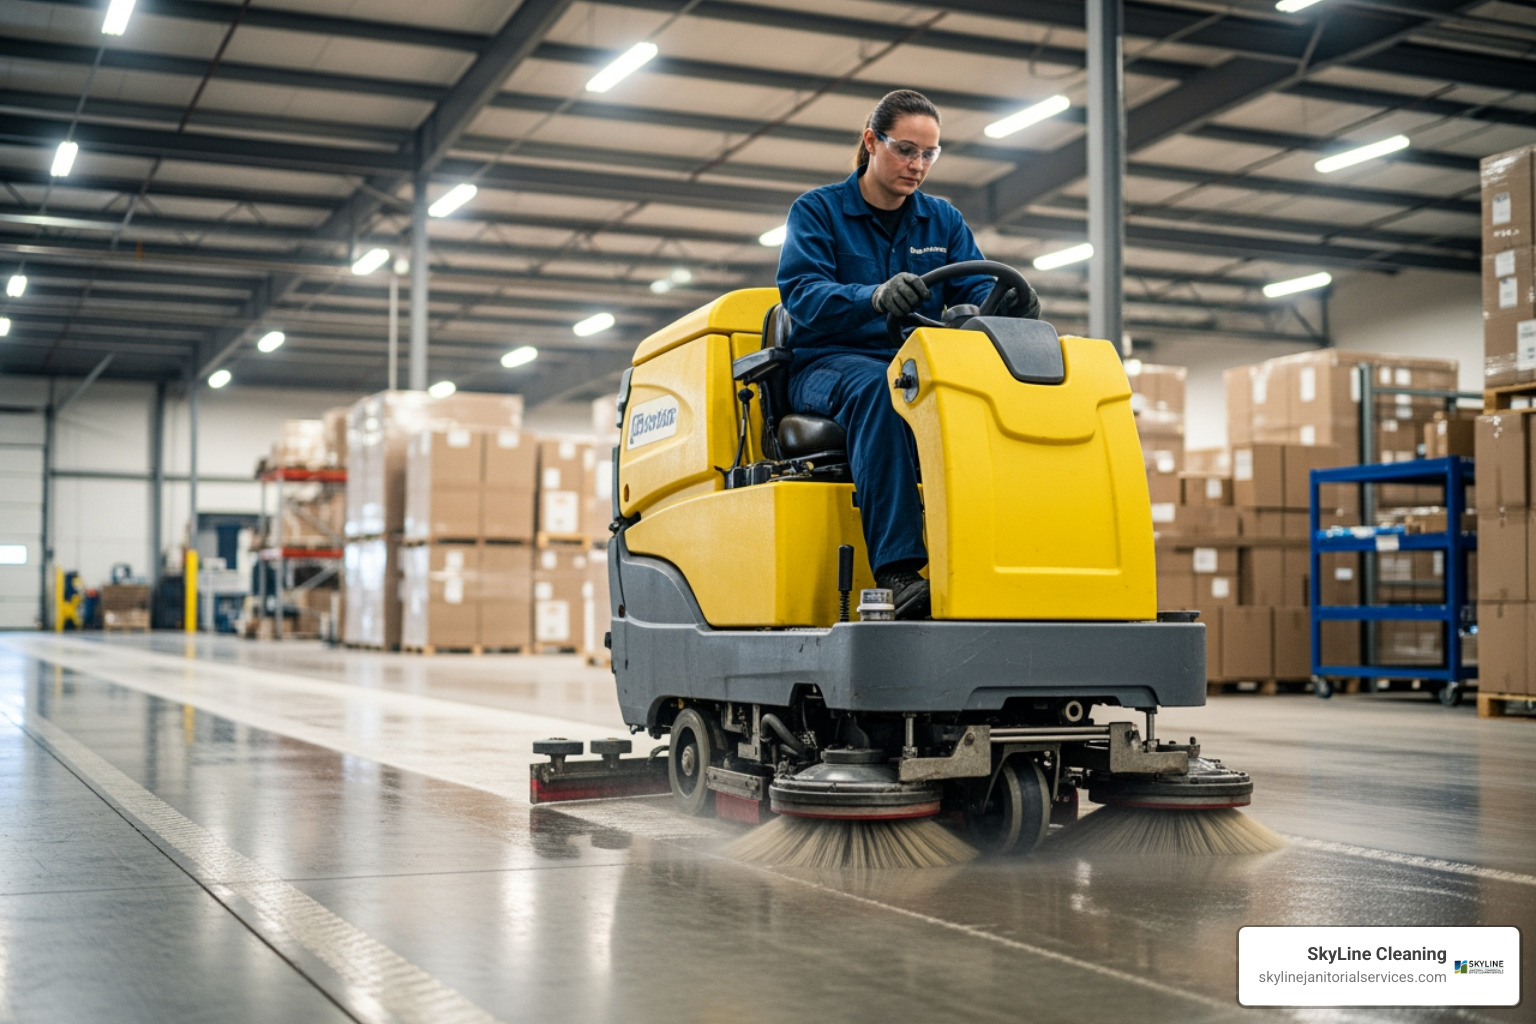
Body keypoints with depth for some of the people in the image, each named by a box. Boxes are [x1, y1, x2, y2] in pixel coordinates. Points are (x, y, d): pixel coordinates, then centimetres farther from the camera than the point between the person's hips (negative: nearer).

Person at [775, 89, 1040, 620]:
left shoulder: (943, 221, 17)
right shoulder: (816, 211, 4)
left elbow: (974, 291, 5)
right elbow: (801, 297, -13)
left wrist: (1007, 301, -21)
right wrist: (874, 297, -33)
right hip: (827, 366, -3)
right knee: (876, 387, -40)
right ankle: (896, 570, -49)